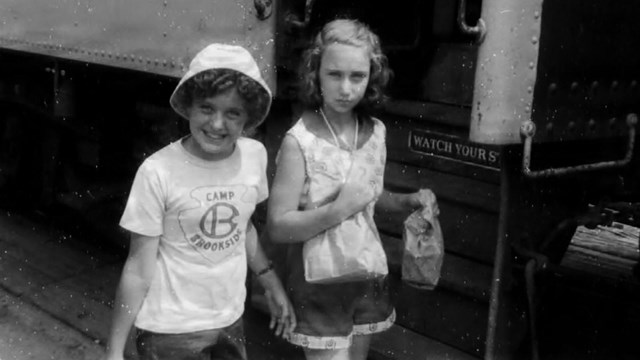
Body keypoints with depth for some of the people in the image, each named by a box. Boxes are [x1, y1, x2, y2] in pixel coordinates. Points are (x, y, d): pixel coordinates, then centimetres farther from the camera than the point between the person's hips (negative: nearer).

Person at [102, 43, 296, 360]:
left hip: (230, 319, 4)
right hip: (171, 330, -4)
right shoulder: (158, 171, -21)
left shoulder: (255, 156, -8)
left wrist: (272, 285, 15)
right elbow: (138, 268, -14)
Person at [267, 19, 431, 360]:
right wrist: (337, 210, -30)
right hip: (319, 282, -5)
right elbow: (277, 226, -19)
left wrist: (404, 202, -4)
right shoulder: (299, 141, -19)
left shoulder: (376, 132, -3)